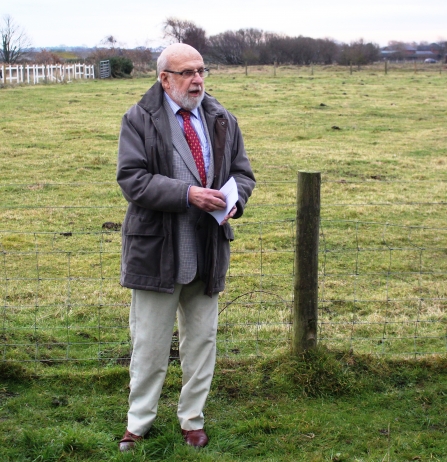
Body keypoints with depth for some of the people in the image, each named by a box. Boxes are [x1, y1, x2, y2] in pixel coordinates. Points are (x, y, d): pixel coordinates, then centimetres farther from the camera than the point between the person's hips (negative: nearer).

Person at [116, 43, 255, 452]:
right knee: (149, 343, 6)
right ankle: (138, 424, 21)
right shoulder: (140, 120, -5)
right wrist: (187, 194, -24)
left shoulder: (222, 120, 9)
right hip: (156, 251, -4)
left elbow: (243, 173, 13)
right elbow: (132, 179, -14)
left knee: (202, 341, 13)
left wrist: (234, 199, -11)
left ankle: (192, 420, 28)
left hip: (208, 250, 4)